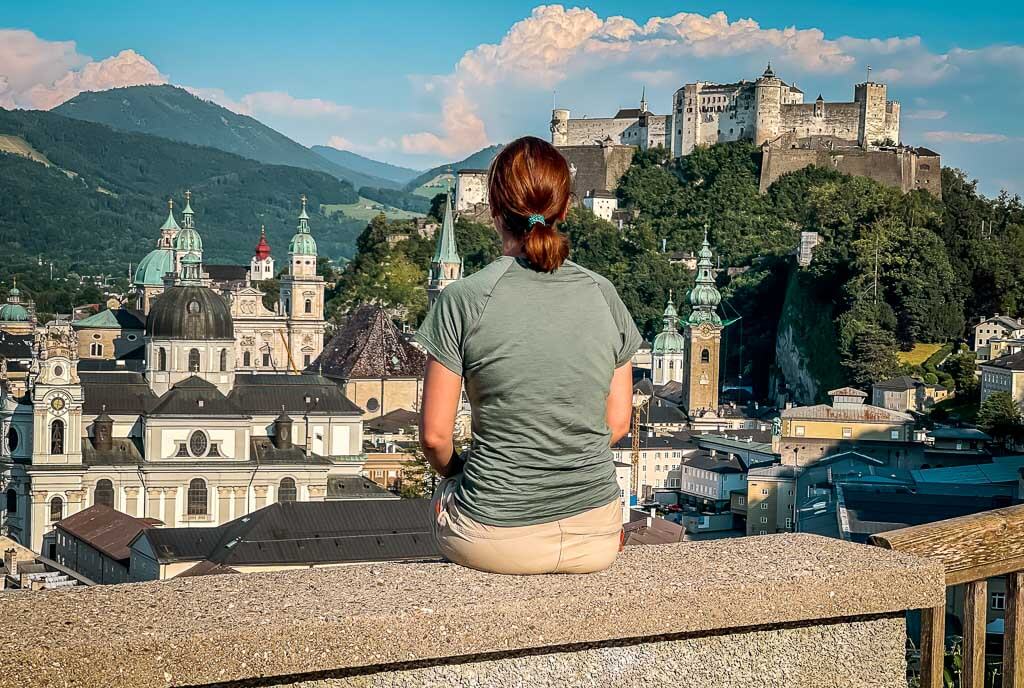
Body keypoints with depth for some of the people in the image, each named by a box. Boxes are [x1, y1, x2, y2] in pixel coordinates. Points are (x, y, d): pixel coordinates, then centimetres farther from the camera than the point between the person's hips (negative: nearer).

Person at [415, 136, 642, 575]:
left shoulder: (462, 300, -12)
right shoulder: (603, 296, -1)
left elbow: (434, 435, -8)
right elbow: (618, 422, 5)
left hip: (494, 542, -3)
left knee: (446, 492, 31)